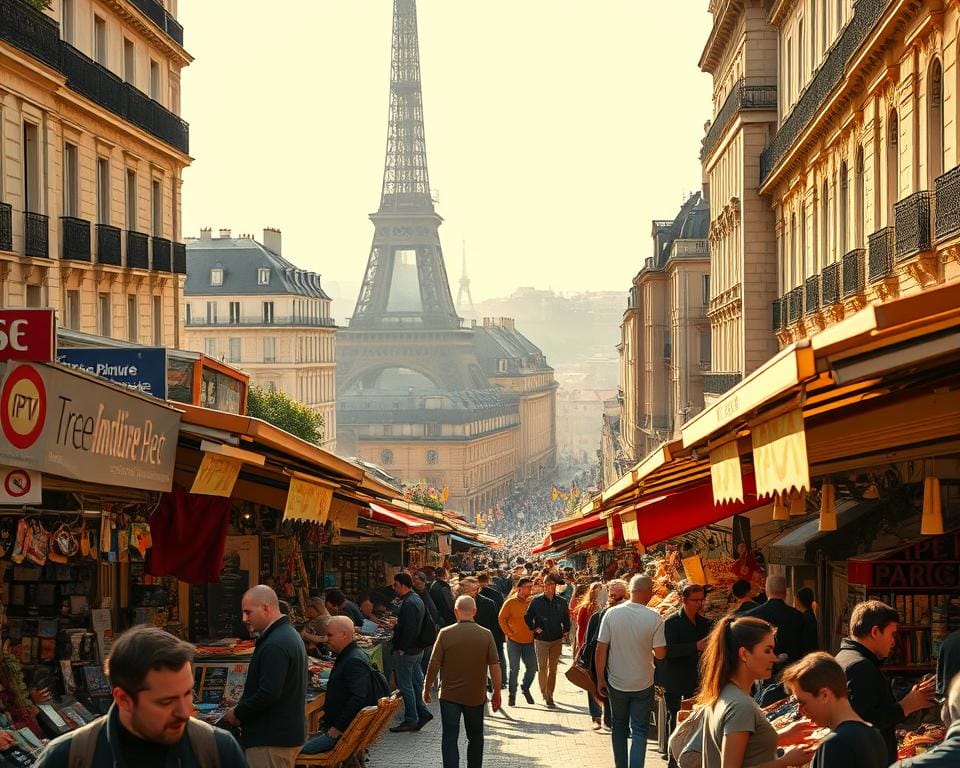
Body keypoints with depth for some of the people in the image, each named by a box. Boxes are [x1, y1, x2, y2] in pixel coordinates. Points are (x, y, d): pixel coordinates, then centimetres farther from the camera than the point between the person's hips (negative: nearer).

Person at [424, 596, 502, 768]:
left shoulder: (445, 634, -10)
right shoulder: (486, 635, -6)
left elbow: (434, 665, -7)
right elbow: (495, 666, -5)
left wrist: (426, 689, 6)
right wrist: (496, 693, 5)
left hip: (449, 695, -2)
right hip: (476, 696, 2)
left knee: (449, 739, 0)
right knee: (475, 738, 18)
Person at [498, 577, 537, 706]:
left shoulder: (532, 602, 4)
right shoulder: (510, 602, -6)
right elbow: (502, 619, -2)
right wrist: (509, 633, -9)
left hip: (529, 641, 4)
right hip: (514, 642, -4)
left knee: (532, 667, 4)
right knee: (514, 669, -2)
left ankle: (525, 688, 28)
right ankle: (512, 694, 12)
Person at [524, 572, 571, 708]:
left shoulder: (561, 602, 3)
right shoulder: (536, 601, -5)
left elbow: (566, 618, 16)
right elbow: (527, 617, 3)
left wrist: (565, 629, 5)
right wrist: (534, 628, -5)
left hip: (557, 640, 3)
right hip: (541, 639, -3)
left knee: (553, 669, 9)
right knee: (542, 668, -7)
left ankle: (549, 695, 18)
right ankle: (545, 695, 0)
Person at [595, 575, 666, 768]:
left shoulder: (611, 614, -10)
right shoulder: (654, 618, -15)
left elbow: (601, 649, -8)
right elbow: (660, 653, -12)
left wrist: (600, 679, 1)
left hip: (616, 683, 2)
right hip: (643, 685, -2)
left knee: (619, 727, 19)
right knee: (639, 731, 7)